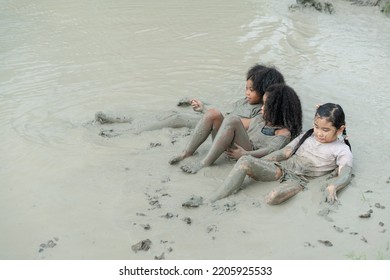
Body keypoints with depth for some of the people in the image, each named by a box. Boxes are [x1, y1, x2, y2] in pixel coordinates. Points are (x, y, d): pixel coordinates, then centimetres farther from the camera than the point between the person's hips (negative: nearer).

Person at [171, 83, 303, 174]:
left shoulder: (283, 133, 1)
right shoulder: (259, 119, 26)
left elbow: (272, 149, -16)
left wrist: (245, 154, -30)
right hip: (231, 149, 8)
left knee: (232, 120, -30)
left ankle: (204, 163, -29)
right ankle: (186, 154, -13)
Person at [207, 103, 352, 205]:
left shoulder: (342, 150, 4)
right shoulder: (307, 136, 19)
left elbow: (345, 175, -10)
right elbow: (285, 152, 15)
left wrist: (332, 187, -34)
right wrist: (258, 162, 5)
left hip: (298, 179, -5)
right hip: (281, 167, 5)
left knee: (274, 197, -41)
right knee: (245, 161, -24)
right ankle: (212, 203, -28)